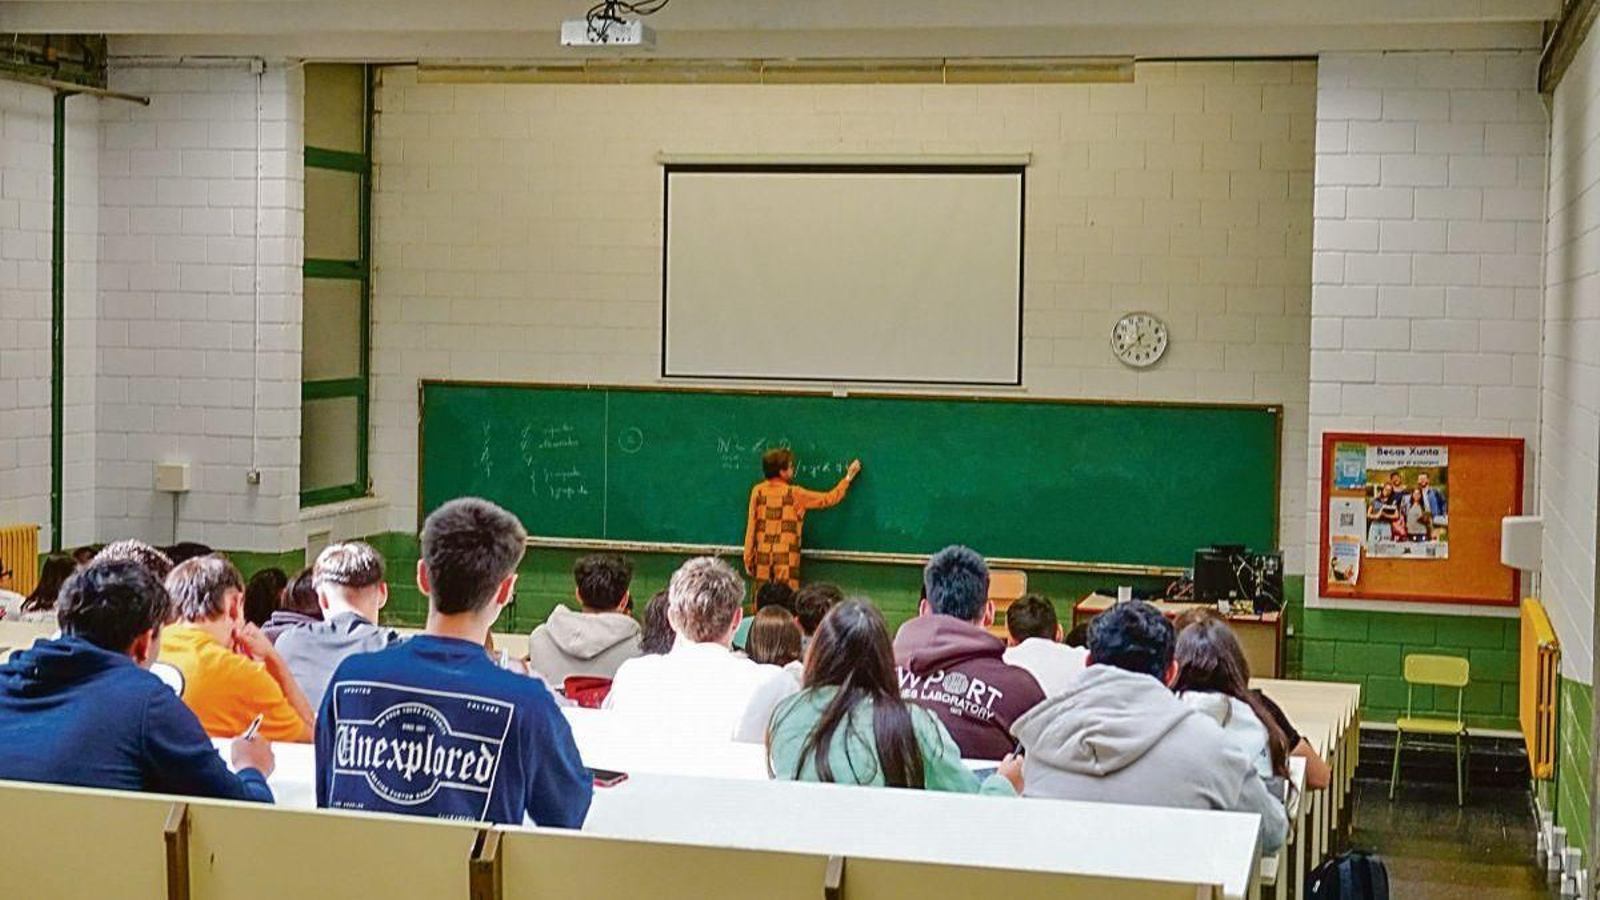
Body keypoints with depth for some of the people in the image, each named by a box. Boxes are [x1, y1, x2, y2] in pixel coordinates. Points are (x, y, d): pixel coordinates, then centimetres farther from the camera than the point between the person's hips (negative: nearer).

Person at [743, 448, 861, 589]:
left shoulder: (758, 491, 1)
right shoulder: (795, 494, -6)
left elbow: (751, 526, 2)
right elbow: (829, 499, 2)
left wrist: (748, 558, 8)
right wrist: (848, 478, 14)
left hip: (762, 556, 3)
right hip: (786, 557, -3)